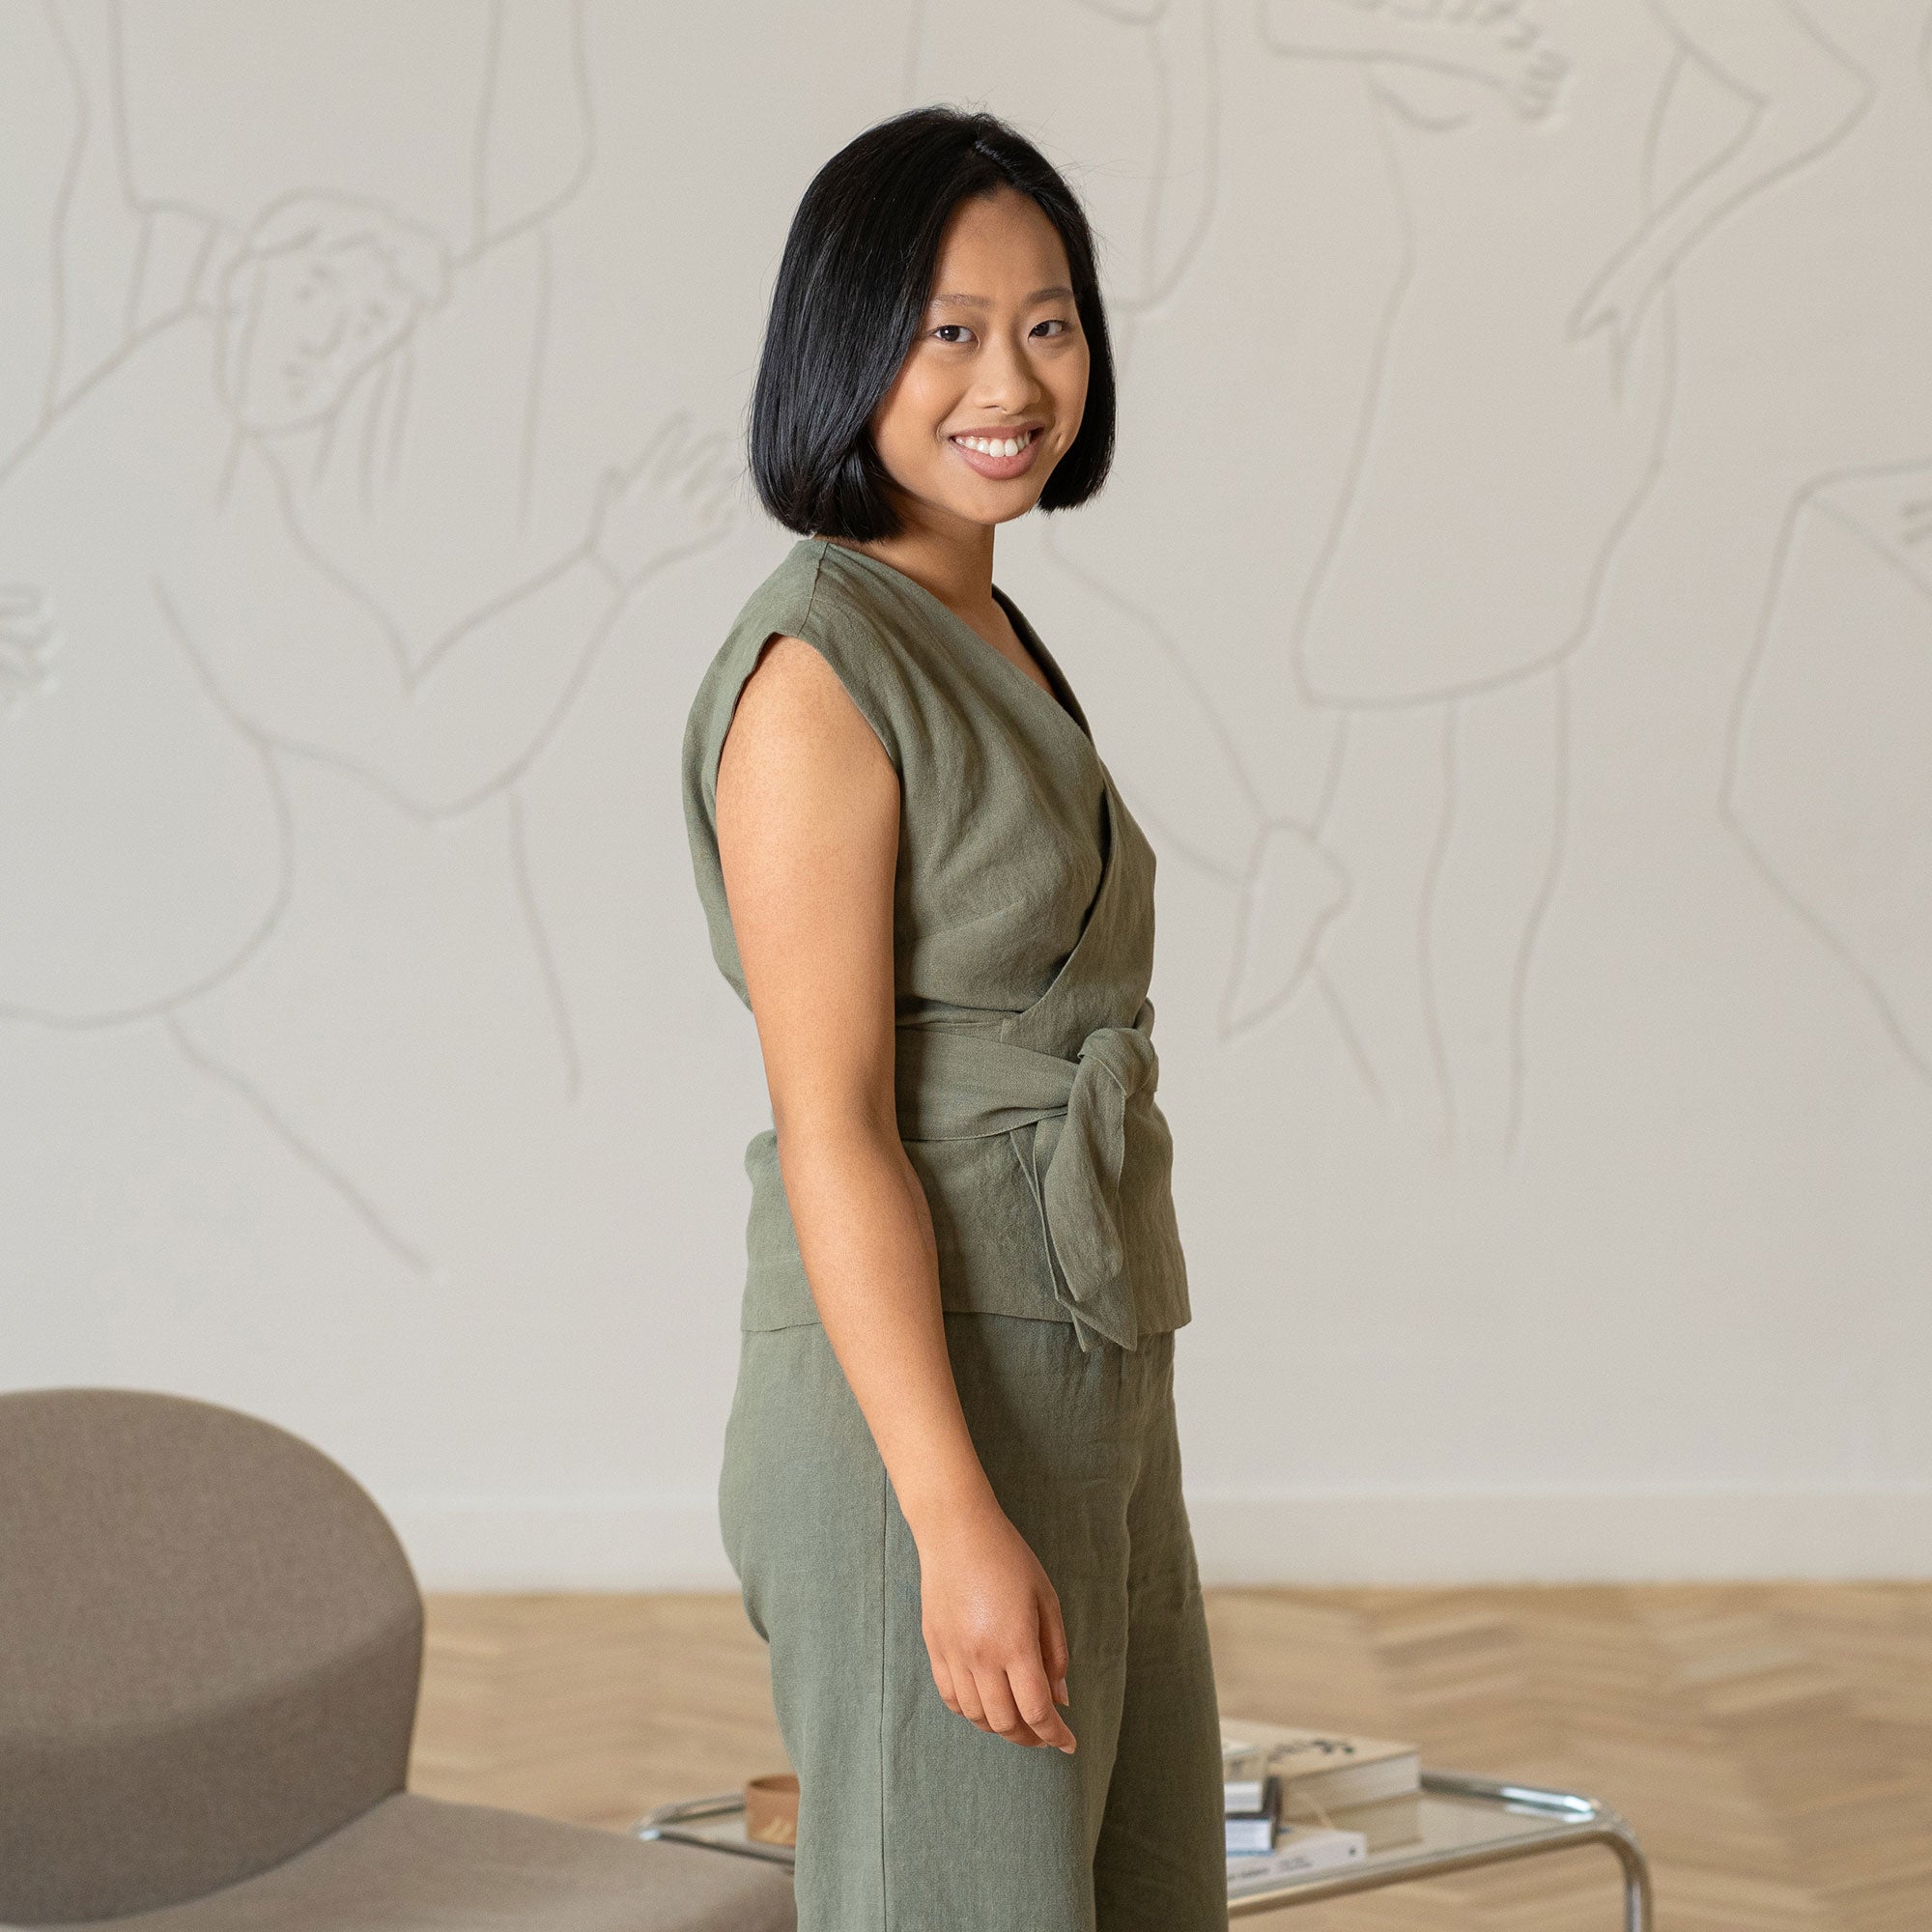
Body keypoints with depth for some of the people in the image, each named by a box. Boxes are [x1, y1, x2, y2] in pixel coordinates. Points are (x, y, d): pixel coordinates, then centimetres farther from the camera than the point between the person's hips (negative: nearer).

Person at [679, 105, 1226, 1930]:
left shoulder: (987, 646, 14)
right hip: (920, 1423, -10)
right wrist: (961, 1524, -23)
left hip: (1074, 1395, 10)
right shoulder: (821, 666, -14)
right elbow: (833, 1128, -19)